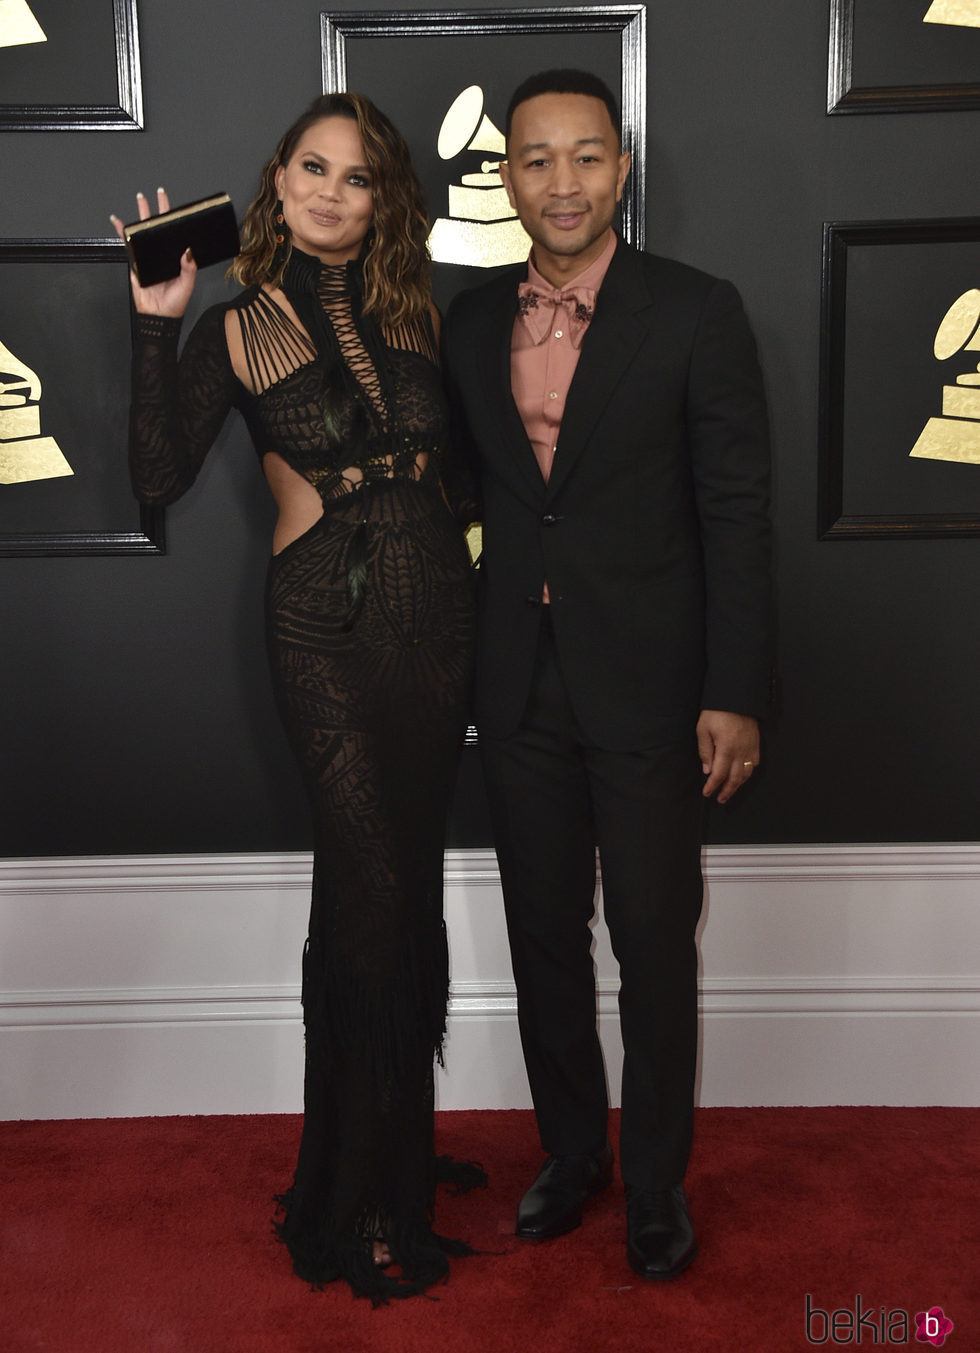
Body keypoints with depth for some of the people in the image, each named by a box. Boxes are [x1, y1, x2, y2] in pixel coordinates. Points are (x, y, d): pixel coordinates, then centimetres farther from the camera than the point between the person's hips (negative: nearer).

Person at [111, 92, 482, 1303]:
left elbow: (451, 461, 10)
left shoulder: (411, 313, 11)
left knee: (404, 888, 11)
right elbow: (157, 478, -9)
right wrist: (156, 326, -14)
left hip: (435, 617, 4)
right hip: (325, 625, -4)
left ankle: (396, 1151, 30)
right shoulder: (236, 329, 1)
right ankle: (361, 1202, 12)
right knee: (372, 891, -7)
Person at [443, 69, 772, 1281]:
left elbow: (737, 515, -8)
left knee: (655, 951, 7)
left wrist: (735, 696, -12)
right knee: (543, 936, 15)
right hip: (520, 688, 4)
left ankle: (655, 1183, 28)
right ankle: (570, 1152, 36)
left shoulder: (696, 314, -7)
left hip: (648, 684, -4)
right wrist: (459, 663, 7)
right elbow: (470, 488, 12)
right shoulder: (471, 320, 6)